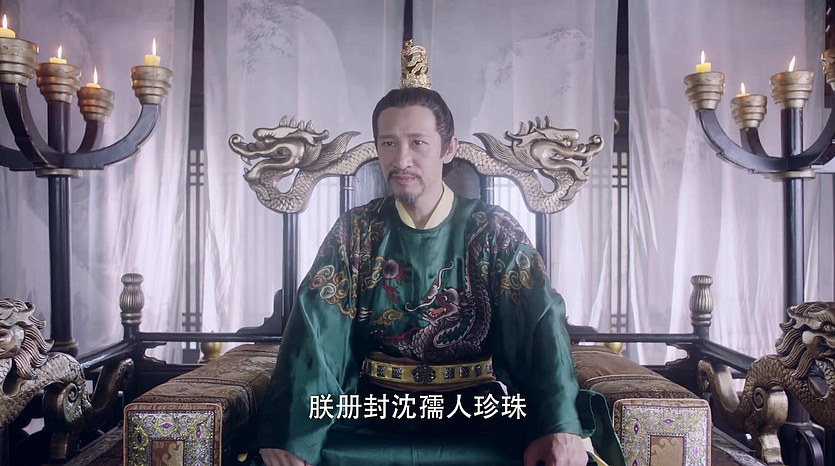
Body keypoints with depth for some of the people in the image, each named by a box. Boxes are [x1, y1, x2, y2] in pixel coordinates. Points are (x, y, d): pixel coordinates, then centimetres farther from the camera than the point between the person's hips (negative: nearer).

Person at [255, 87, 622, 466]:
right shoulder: (355, 231, 4)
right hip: (374, 412, 1)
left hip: (481, 414, 0)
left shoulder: (494, 231, 1)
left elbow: (541, 324, -12)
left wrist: (561, 425, -29)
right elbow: (315, 332, -8)